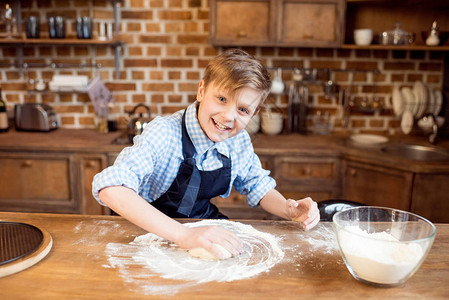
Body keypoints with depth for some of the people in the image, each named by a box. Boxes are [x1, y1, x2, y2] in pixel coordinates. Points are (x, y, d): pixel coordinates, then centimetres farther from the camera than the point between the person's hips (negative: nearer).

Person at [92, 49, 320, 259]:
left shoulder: (240, 142, -9)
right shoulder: (164, 134, -27)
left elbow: (257, 184, 8)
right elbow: (110, 188, -41)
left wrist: (290, 211, -12)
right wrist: (181, 234, -49)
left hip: (205, 225, 5)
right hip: (152, 231, -5)